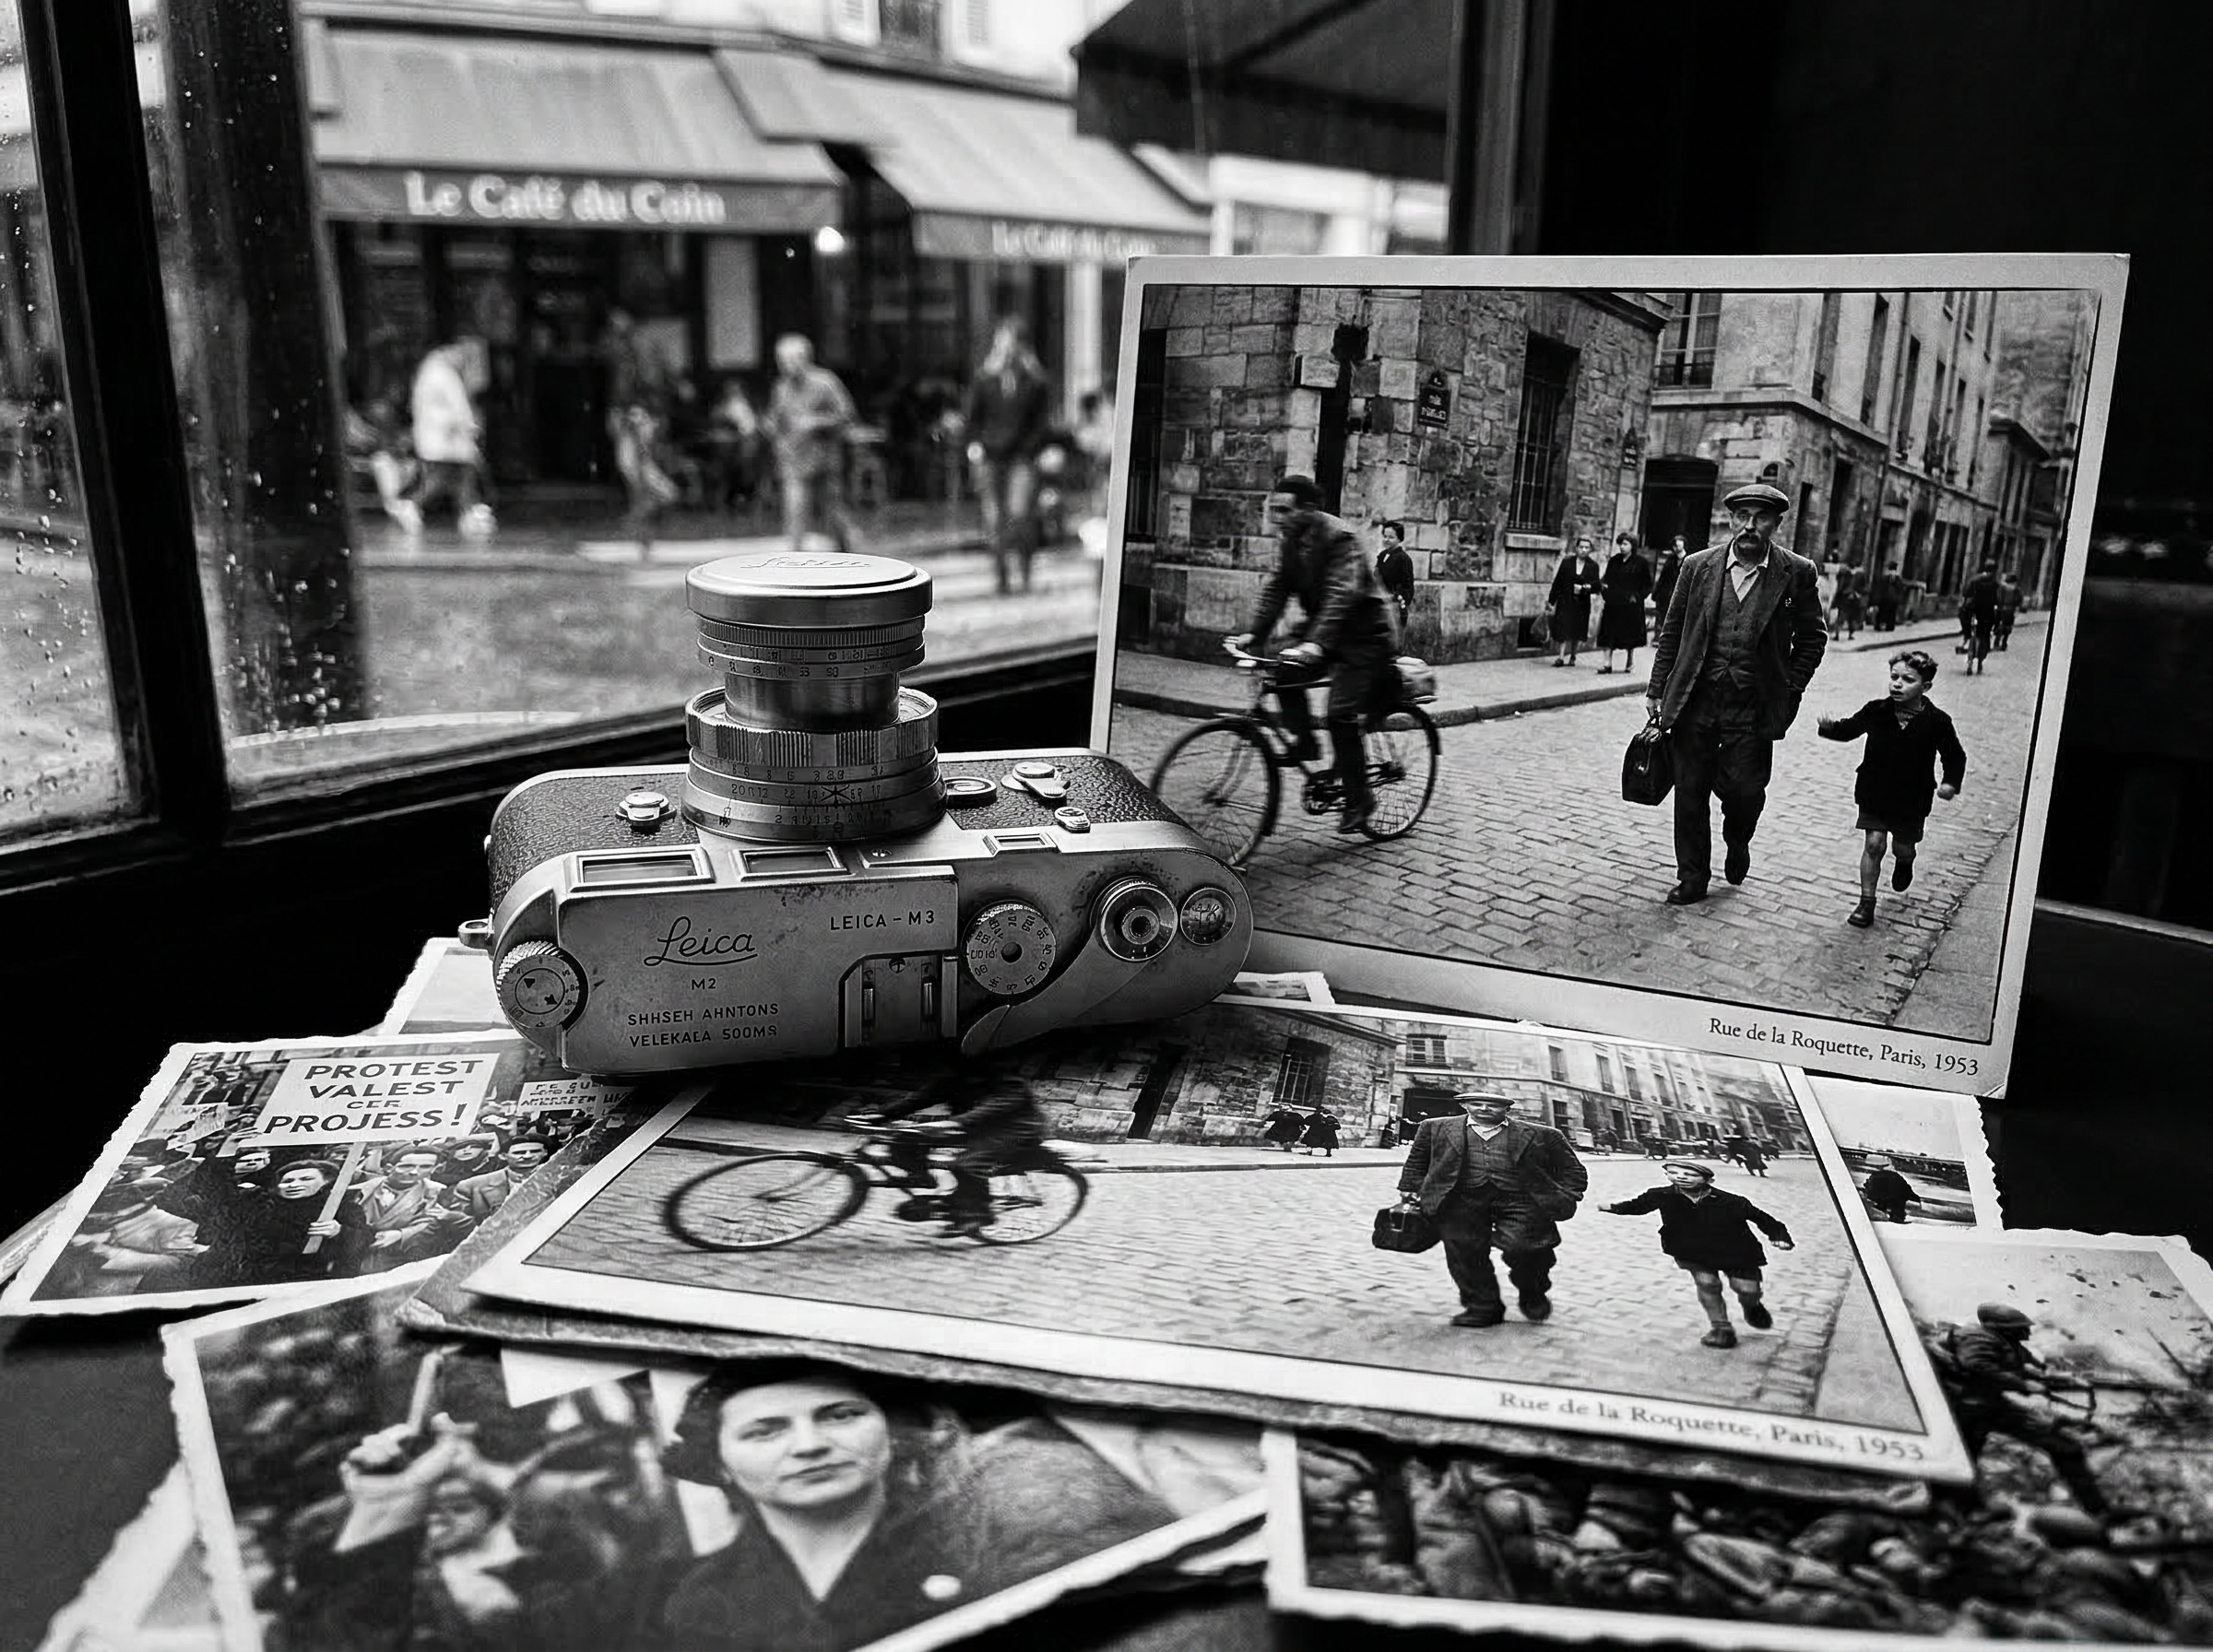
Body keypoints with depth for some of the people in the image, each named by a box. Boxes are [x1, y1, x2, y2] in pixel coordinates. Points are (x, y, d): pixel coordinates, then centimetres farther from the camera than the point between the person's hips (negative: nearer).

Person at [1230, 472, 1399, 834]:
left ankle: (1359, 798, -1)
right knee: (1285, 675, -17)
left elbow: (1342, 595, -36)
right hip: (1319, 626, 8)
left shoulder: (1339, 539, -25)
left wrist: (1316, 644, -49)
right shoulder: (1289, 538, 0)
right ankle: (1304, 741, 4)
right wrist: (1254, 635, -14)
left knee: (1341, 715, -15)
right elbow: (1276, 588, -2)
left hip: (1362, 633, -8)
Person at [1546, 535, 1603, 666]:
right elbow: (1557, 582, 2)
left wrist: (1584, 589, -18)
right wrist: (1551, 600, 1)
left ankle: (1572, 657, 20)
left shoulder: (1593, 566, 3)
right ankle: (1561, 656, -13)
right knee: (1563, 629, -11)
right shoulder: (1566, 562, 2)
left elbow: (1596, 587, 2)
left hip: (1582, 603, 1)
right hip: (1565, 601, -1)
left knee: (1577, 632, 7)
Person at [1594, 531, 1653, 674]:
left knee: (1630, 634, 7)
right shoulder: (1613, 561, 8)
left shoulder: (1640, 562, -3)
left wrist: (1638, 596, -10)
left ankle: (1630, 662, 22)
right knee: (1609, 634, -5)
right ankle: (1607, 664, -7)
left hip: (1631, 604, -3)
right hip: (1613, 603, 3)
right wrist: (1603, 586, -5)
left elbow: (1648, 584, 0)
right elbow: (1607, 579, 15)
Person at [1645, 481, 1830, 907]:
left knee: (1745, 791, -3)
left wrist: (1790, 689, 0)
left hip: (1753, 709, -1)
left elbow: (1812, 637, 8)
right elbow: (1672, 632, 8)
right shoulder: (1698, 566, 2)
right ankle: (1692, 879, 20)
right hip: (1695, 701, 1)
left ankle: (1737, 842, 32)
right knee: (1690, 794, 5)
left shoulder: (1796, 574, -1)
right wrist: (1657, 690, 6)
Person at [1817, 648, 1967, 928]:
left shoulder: (1937, 722, -14)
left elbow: (1955, 756, -1)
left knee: (1903, 847, 13)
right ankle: (1867, 902, 4)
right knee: (1874, 843, -6)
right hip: (1874, 792, 0)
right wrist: (1829, 728, -17)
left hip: (1912, 798, 0)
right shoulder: (1876, 711, -11)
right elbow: (1850, 729, 5)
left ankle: (1904, 863, 52)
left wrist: (1951, 782, -17)